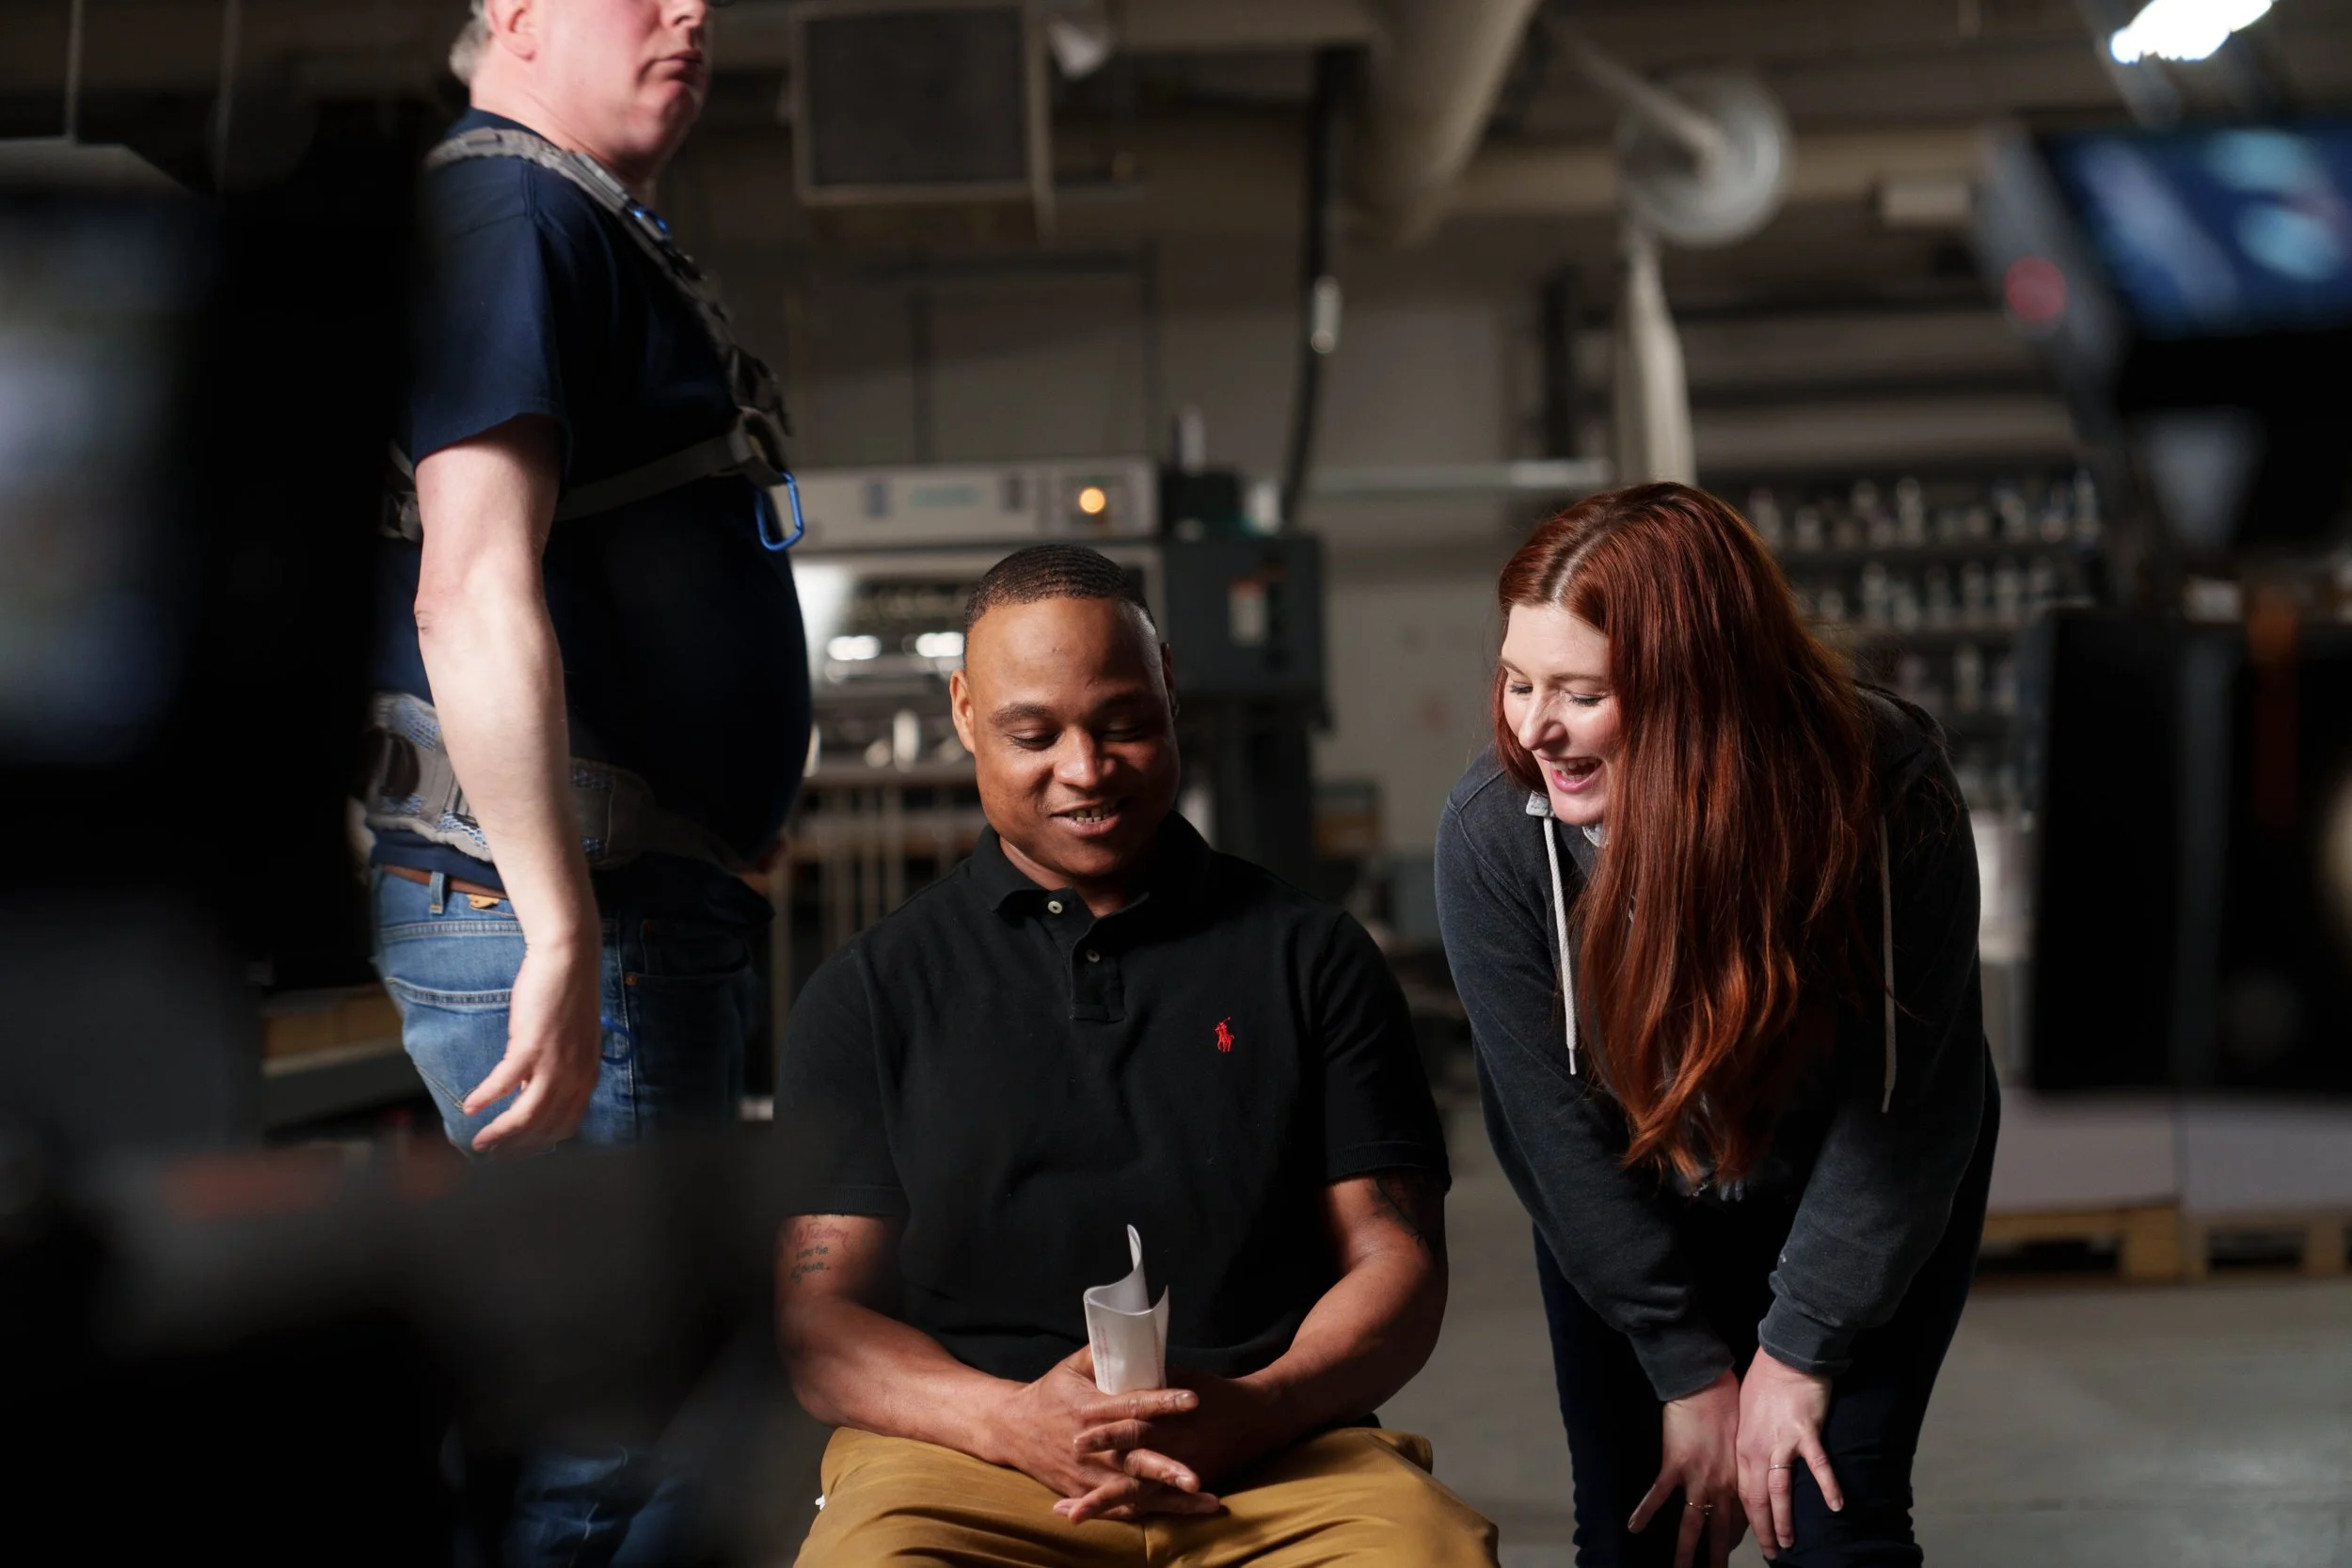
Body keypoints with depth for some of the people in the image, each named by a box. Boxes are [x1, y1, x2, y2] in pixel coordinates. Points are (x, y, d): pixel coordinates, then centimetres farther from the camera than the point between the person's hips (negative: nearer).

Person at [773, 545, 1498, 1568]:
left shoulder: (1311, 957, 18)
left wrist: (1257, 1409, -10)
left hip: (1276, 1459, 1)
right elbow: (817, 1323, 8)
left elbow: (1396, 1262, 12)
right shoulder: (868, 995, 16)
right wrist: (1015, 1419, -13)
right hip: (960, 1459, 0)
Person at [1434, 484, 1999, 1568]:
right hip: (1628, 1217, 1)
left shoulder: (1894, 798, -30)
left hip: (1865, 1206, -1)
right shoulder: (1493, 829, -27)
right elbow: (1554, 1124, -19)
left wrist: (1801, 1351, -15)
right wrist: (1692, 1372, -15)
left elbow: (1903, 1108, -19)